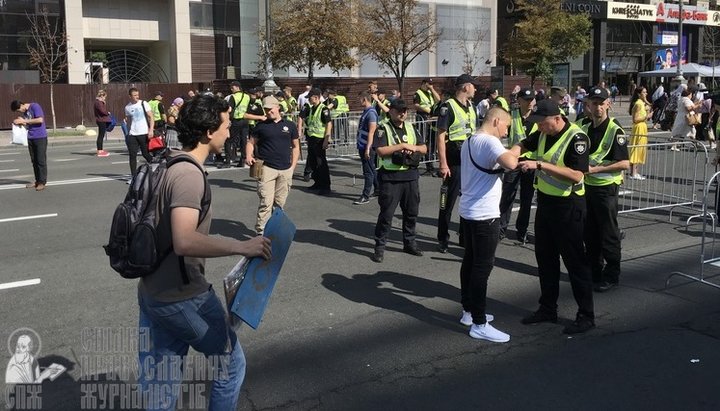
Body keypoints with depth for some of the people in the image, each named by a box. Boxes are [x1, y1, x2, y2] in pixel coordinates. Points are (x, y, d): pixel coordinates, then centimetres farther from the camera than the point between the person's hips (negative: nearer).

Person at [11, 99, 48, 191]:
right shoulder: (24, 112, 12)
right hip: (30, 138, 8)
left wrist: (24, 121, -16)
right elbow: (27, 124, 18)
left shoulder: (35, 106, -11)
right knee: (34, 160, 8)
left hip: (40, 137, -8)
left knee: (41, 160, -7)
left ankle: (42, 182, -4)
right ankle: (37, 181, 15)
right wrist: (19, 122, -3)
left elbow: (40, 120, -20)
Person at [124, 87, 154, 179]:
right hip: (132, 134, 3)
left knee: (146, 154, 4)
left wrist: (151, 130, -14)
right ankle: (133, 177, 5)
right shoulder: (127, 107, 8)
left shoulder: (143, 104, -2)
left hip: (144, 133, -3)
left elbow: (151, 117, -4)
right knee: (132, 155, -1)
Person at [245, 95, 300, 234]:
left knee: (280, 203, 10)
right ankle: (261, 230, -7)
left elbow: (295, 146, 13)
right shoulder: (261, 126, 5)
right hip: (266, 168, -2)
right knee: (266, 202, -10)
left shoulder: (290, 125, 9)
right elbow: (251, 142, 10)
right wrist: (249, 156, -10)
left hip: (285, 170, 3)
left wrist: (292, 166, 6)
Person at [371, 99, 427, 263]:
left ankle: (409, 243, 27)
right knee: (386, 213, -3)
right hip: (390, 177, -6)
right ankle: (380, 246, 6)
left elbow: (424, 149, 14)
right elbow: (381, 151, -17)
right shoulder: (383, 129, -4)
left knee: (411, 212, 13)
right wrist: (403, 145, -17)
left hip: (411, 175, 6)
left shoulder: (411, 127, 14)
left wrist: (414, 147, -8)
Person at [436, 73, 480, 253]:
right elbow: (440, 137, -15)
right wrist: (443, 164, -20)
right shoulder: (448, 107, -11)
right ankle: (443, 239, 14)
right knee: (449, 201, 2)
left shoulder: (471, 106, 12)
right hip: (454, 162, -7)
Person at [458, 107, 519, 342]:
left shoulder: (469, 142, 14)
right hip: (485, 215, -10)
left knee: (470, 261, 17)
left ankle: (469, 311, 28)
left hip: (468, 211, 10)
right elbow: (511, 163, -32)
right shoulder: (490, 142, -16)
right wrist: (516, 149, -12)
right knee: (483, 267, -4)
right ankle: (479, 325, 1)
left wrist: (499, 166, 12)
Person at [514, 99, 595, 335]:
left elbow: (576, 175, -31)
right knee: (545, 257, 14)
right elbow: (524, 144, 21)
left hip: (567, 205, -8)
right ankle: (548, 308, 27)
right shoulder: (543, 133, 2)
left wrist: (541, 165, -34)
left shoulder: (576, 138, -20)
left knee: (574, 259, 0)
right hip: (545, 200, 8)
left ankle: (586, 315, 11)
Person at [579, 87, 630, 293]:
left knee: (608, 234, 3)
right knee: (590, 233, 14)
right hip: (587, 186, 7)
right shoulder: (584, 128, 7)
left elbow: (624, 164, -18)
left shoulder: (614, 130, -13)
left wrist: (595, 169, -23)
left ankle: (611, 275, 15)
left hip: (606, 187, -7)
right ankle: (594, 271, 28)